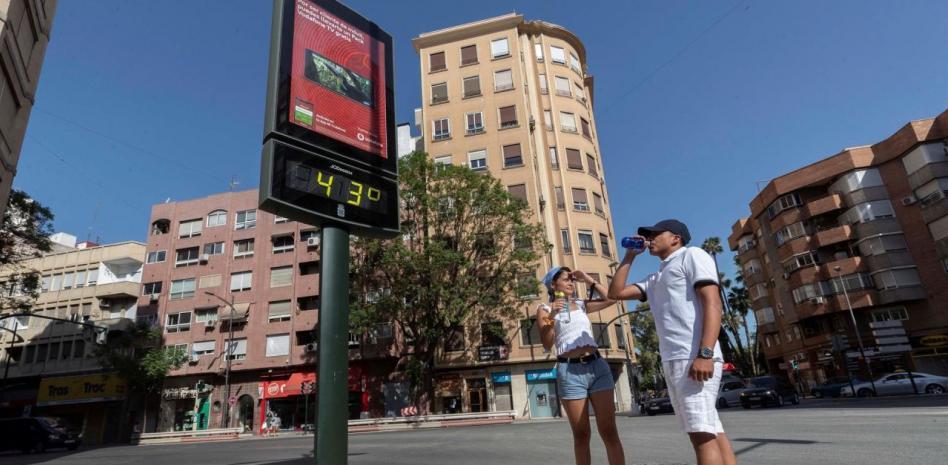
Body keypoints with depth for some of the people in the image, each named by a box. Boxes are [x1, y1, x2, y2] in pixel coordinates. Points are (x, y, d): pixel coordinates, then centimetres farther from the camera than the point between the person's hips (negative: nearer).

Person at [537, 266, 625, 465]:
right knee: (581, 435, 4)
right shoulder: (545, 309, 5)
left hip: (597, 366, 3)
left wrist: (587, 279, 10)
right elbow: (547, 344, -5)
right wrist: (551, 316, -19)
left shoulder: (582, 305, 16)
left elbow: (610, 299, 8)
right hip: (570, 372, -3)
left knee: (609, 430, 1)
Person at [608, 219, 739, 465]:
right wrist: (629, 256, 23)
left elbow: (713, 302, -9)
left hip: (694, 359, -8)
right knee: (710, 432, 6)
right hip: (673, 361, 8)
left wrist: (705, 353, -21)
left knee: (703, 433, -12)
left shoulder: (691, 255, 4)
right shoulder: (655, 279, 27)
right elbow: (616, 292, 25)